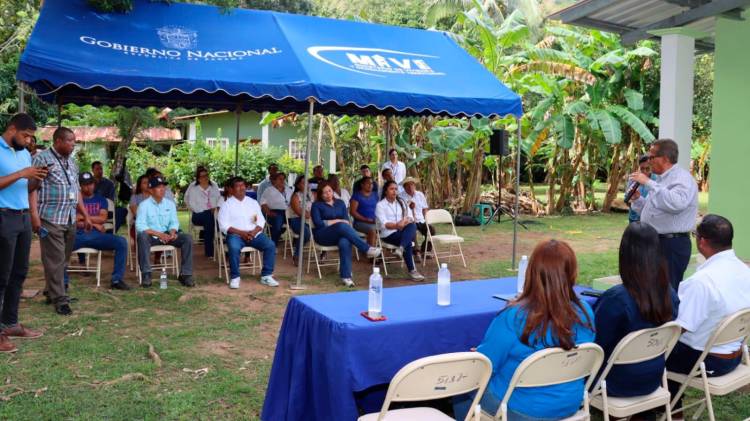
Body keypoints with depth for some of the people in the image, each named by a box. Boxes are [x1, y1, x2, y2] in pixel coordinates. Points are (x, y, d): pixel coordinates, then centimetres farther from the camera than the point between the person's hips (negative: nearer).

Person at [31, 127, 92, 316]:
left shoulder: (71, 162, 18)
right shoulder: (42, 159, -5)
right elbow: (32, 188, -11)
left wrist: (85, 215, 19)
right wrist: (34, 214, -20)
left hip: (70, 220, 7)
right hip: (51, 219, -7)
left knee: (63, 259, 12)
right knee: (55, 260, -4)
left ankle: (51, 292, 25)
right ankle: (60, 299, 0)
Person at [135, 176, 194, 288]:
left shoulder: (170, 204, 7)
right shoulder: (144, 205, -7)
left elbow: (174, 222, 7)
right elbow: (140, 226, -16)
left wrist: (172, 232, -17)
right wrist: (158, 234, -26)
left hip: (166, 235, 4)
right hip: (151, 236, -4)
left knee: (187, 238, -19)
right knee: (142, 236, -38)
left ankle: (185, 274, -16)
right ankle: (146, 274, -32)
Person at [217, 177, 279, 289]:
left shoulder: (253, 202, 14)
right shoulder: (227, 205, 2)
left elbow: (261, 221, 8)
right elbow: (223, 225, -7)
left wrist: (254, 232, -12)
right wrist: (241, 233, -17)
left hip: (254, 234, 3)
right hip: (235, 234, -3)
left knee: (270, 245, -21)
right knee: (234, 248, -36)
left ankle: (266, 276, -11)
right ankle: (235, 277, -17)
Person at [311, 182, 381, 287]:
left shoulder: (340, 203, 19)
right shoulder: (317, 205, 8)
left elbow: (346, 220, 9)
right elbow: (318, 223, -5)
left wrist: (341, 223, -14)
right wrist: (337, 221, -6)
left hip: (339, 233, 3)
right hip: (323, 235, -3)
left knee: (345, 242, -36)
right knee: (342, 226, -35)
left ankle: (346, 276, -42)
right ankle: (367, 249, -35)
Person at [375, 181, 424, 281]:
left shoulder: (401, 202, 20)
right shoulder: (380, 205, 2)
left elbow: (410, 217, 10)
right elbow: (384, 224, -12)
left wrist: (408, 220, -15)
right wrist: (397, 225, -29)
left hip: (403, 232, 4)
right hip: (389, 234, -4)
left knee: (412, 225, -31)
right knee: (408, 242, -32)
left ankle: (401, 249, -47)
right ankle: (412, 270, -31)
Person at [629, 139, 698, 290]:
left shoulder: (682, 178, -13)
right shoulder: (660, 179, 16)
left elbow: (676, 203, -34)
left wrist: (649, 183, -27)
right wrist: (637, 199, 6)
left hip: (672, 245, -10)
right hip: (654, 242, 10)